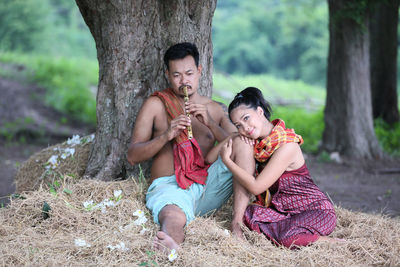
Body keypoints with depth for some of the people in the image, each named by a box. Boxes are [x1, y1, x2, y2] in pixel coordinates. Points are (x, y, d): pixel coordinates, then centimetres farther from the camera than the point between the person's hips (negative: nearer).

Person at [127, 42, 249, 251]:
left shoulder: (214, 109, 19)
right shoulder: (156, 105, 12)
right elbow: (132, 156, 5)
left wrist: (210, 123, -9)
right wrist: (166, 135, -12)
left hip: (209, 184, 3)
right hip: (169, 185, -3)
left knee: (244, 142, -19)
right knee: (174, 217, -40)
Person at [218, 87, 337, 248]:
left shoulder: (286, 146, -22)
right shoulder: (259, 142, 2)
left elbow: (256, 187, -22)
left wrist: (227, 159, -14)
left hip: (317, 211, -7)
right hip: (284, 209, 7)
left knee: (287, 237, -35)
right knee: (249, 215, -21)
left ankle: (325, 241, -10)